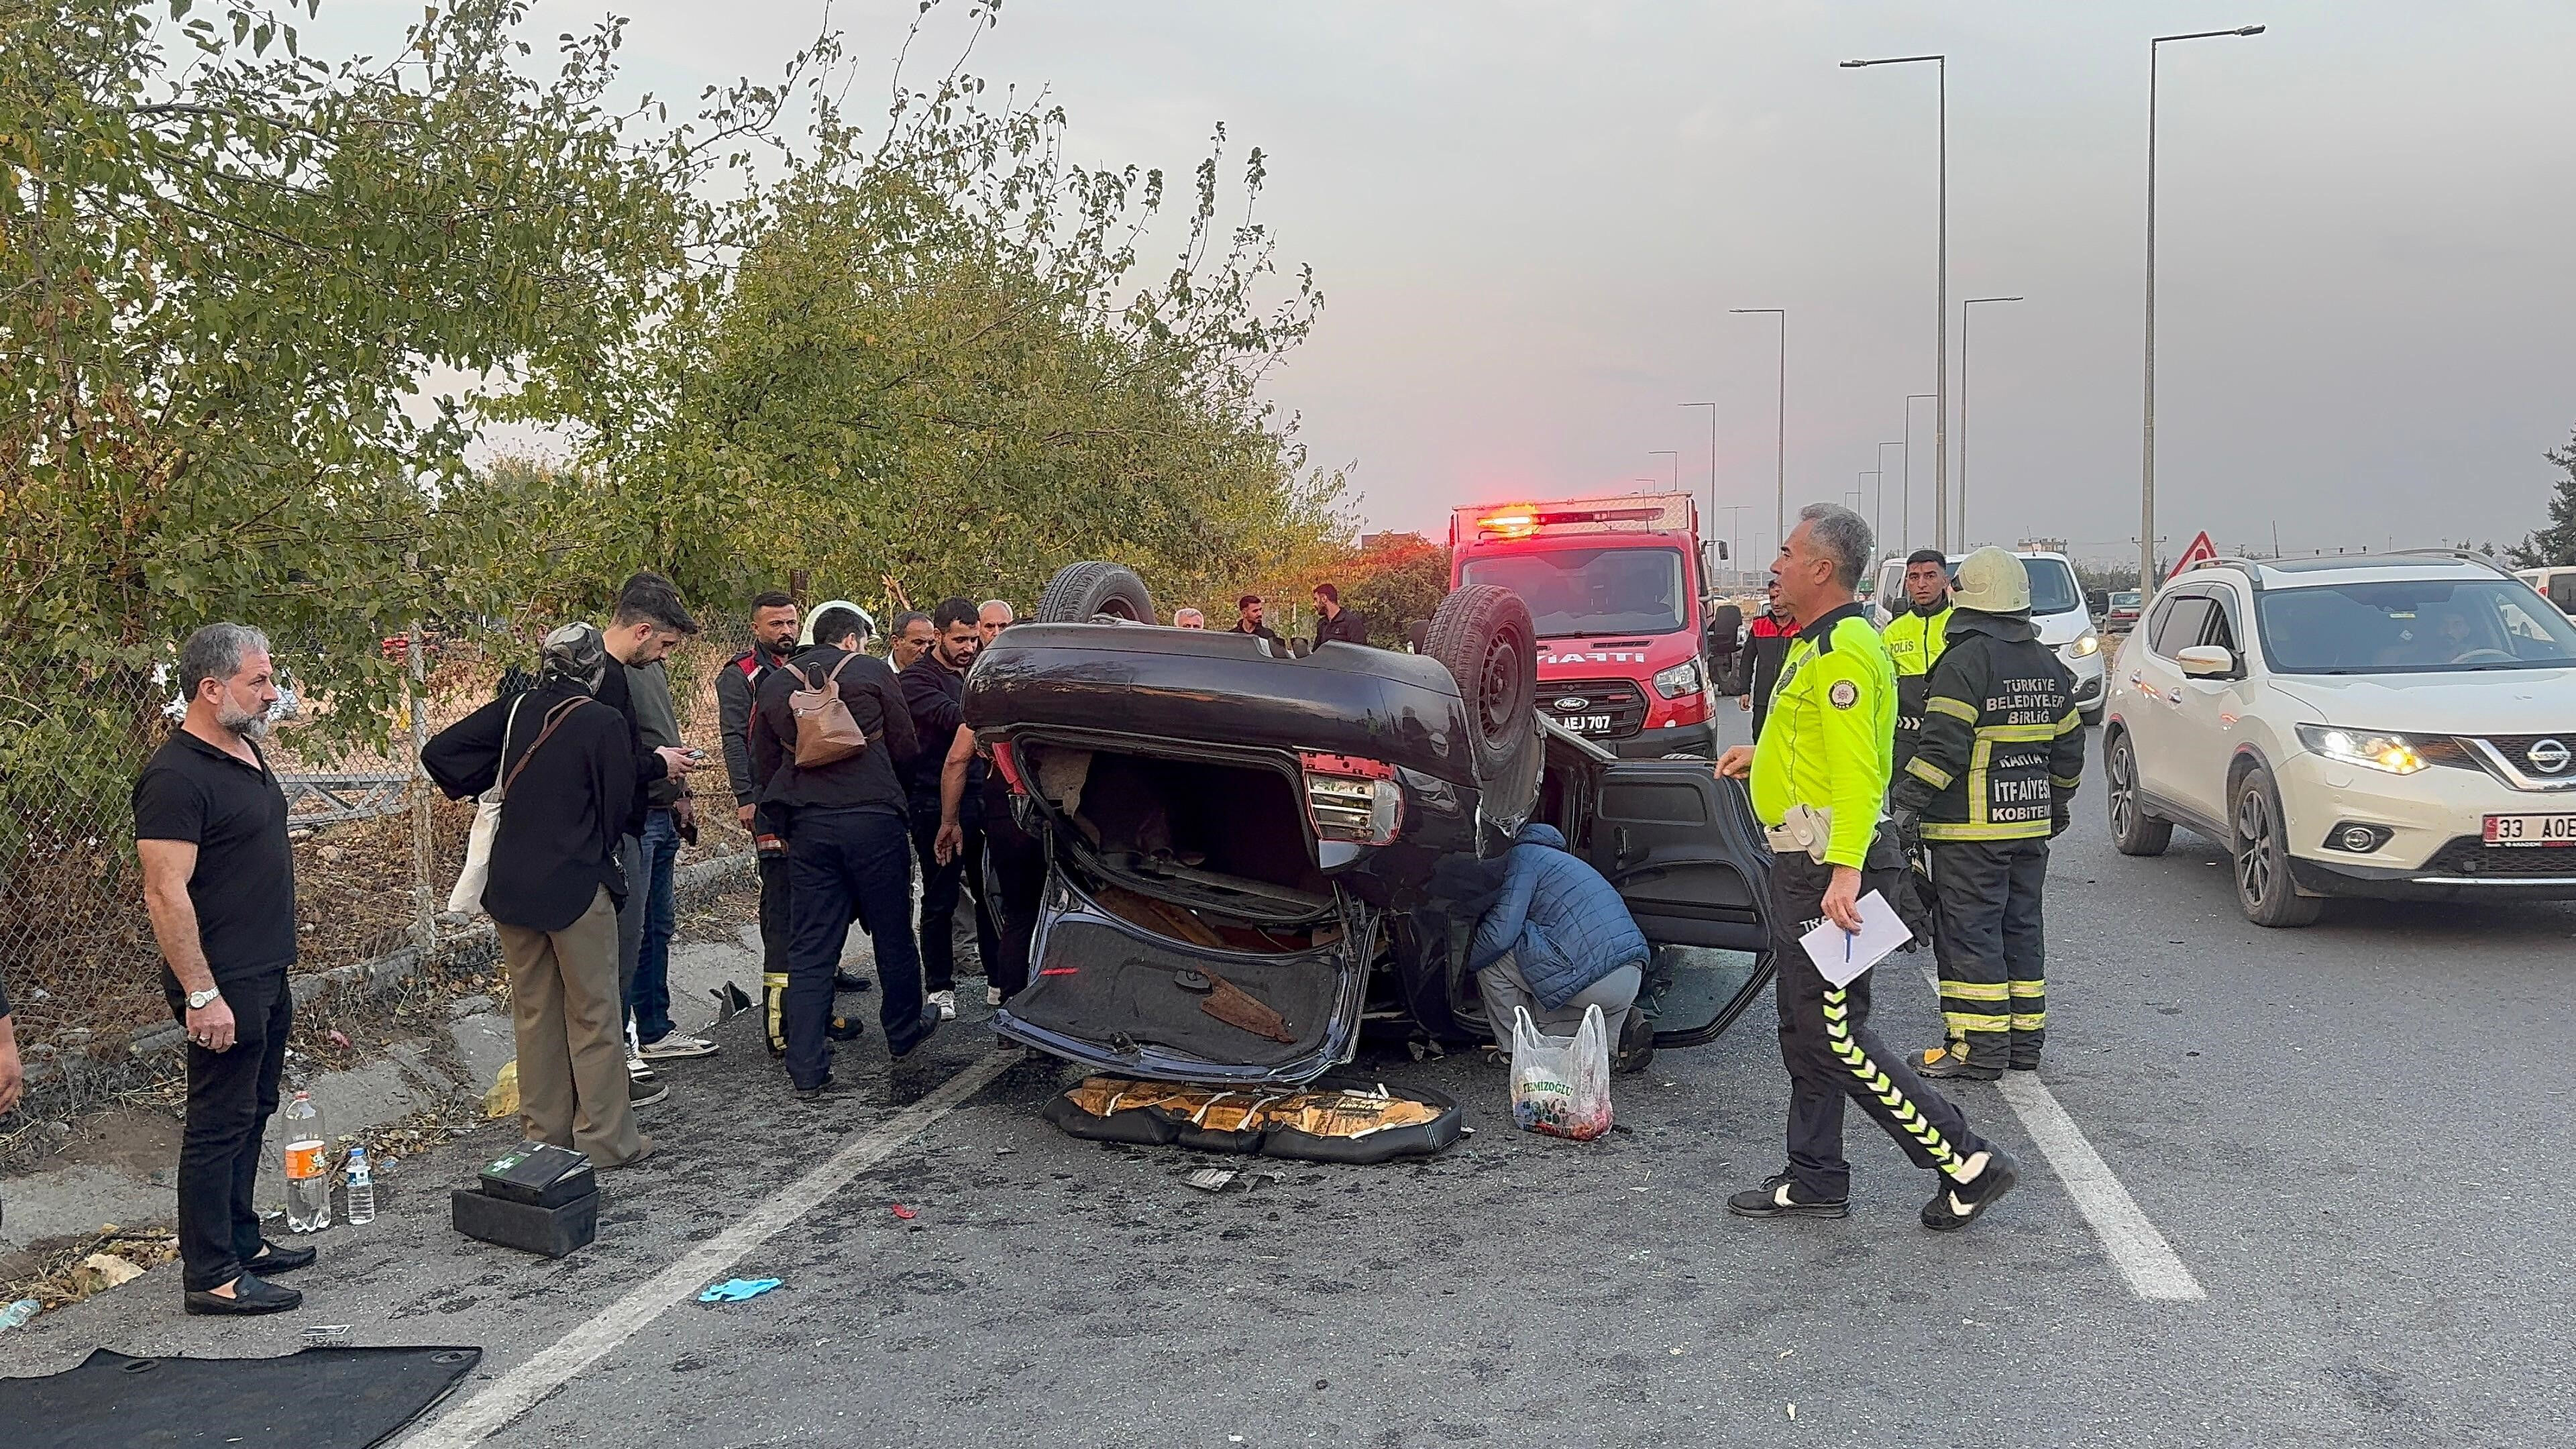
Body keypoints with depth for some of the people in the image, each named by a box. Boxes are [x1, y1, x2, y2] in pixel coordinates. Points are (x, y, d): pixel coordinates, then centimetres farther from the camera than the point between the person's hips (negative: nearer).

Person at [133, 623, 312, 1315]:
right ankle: (212, 1277, 6)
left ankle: (243, 1242, 31)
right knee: (219, 1123, -2)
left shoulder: (247, 753, 10)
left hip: (266, 976, 10)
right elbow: (166, 893, -23)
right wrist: (201, 994, -25)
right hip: (222, 985, -10)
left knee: (251, 1113, 18)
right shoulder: (176, 776, -20)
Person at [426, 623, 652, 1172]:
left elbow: (438, 752, 2)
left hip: (512, 884, 5)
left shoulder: (515, 710, 2)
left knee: (533, 1010, 15)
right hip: (578, 885, -5)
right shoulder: (605, 724, -11)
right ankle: (604, 1138, 9)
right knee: (594, 1014, 5)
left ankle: (545, 1130, 23)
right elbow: (617, 810, -6)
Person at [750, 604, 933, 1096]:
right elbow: (904, 746, 3)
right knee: (892, 932, 15)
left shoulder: (776, 684, 11)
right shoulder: (872, 672, 0)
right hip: (873, 819, -3)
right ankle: (905, 1031, 32)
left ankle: (807, 1070, 1)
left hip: (807, 825, 3)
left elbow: (764, 763, 13)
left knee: (809, 949, 4)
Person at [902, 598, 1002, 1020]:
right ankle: (940, 986, 13)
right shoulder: (917, 678, -5)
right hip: (937, 804, -5)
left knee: (991, 891, 11)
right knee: (940, 900, 3)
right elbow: (950, 717, -23)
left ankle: (998, 977, 22)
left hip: (983, 797, 5)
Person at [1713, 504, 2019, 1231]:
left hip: (1828, 866, -11)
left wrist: (1845, 871, -34)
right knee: (1806, 1029, 15)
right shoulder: (1819, 642, 16)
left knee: (1835, 1035, -8)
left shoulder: (1842, 651, -17)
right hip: (1806, 866, 11)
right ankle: (1814, 1180, 24)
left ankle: (1967, 1162, -1)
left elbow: (1858, 774, -26)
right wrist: (1765, 757, 26)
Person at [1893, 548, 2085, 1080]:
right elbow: (2069, 744, 19)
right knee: (2021, 929, 15)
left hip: (1970, 827, -8)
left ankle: (1979, 1047, -3)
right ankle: (2025, 1039, 20)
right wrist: (2056, 804, 29)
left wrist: (1909, 801, -18)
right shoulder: (2048, 665, 12)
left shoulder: (1965, 662, -13)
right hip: (2030, 824, 8)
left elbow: (1944, 744, -20)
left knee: (1969, 934, -3)